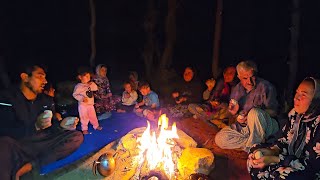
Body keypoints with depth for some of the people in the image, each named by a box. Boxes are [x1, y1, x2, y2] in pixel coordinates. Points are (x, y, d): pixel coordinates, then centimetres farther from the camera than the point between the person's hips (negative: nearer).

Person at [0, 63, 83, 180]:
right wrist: (36, 126, -26)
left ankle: (27, 167, -21)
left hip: (43, 143, 7)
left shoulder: (46, 100, 12)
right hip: (19, 146, -6)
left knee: (77, 136, -15)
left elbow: (53, 125, 10)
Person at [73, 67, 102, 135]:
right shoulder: (78, 86, -14)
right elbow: (75, 94, -13)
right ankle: (84, 129, 21)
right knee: (84, 117, 5)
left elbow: (96, 88, -2)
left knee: (93, 116, 16)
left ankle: (96, 126, 34)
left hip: (90, 104, 5)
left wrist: (91, 85, -20)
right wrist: (82, 98, -23)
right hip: (82, 105, -5)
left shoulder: (91, 84, 6)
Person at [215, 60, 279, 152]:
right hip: (243, 127, 4)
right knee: (220, 139, -17)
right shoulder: (236, 90, 5)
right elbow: (233, 112, 14)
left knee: (254, 113, -38)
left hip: (265, 127, -4)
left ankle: (253, 145, -20)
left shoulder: (265, 87, -9)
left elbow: (273, 111, -13)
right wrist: (235, 114, -11)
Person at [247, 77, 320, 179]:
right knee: (255, 152, 1)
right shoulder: (295, 113, -5)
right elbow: (284, 140, 6)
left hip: (311, 171, -7)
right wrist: (272, 151, -14)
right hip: (291, 156, 7)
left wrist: (274, 159, -27)